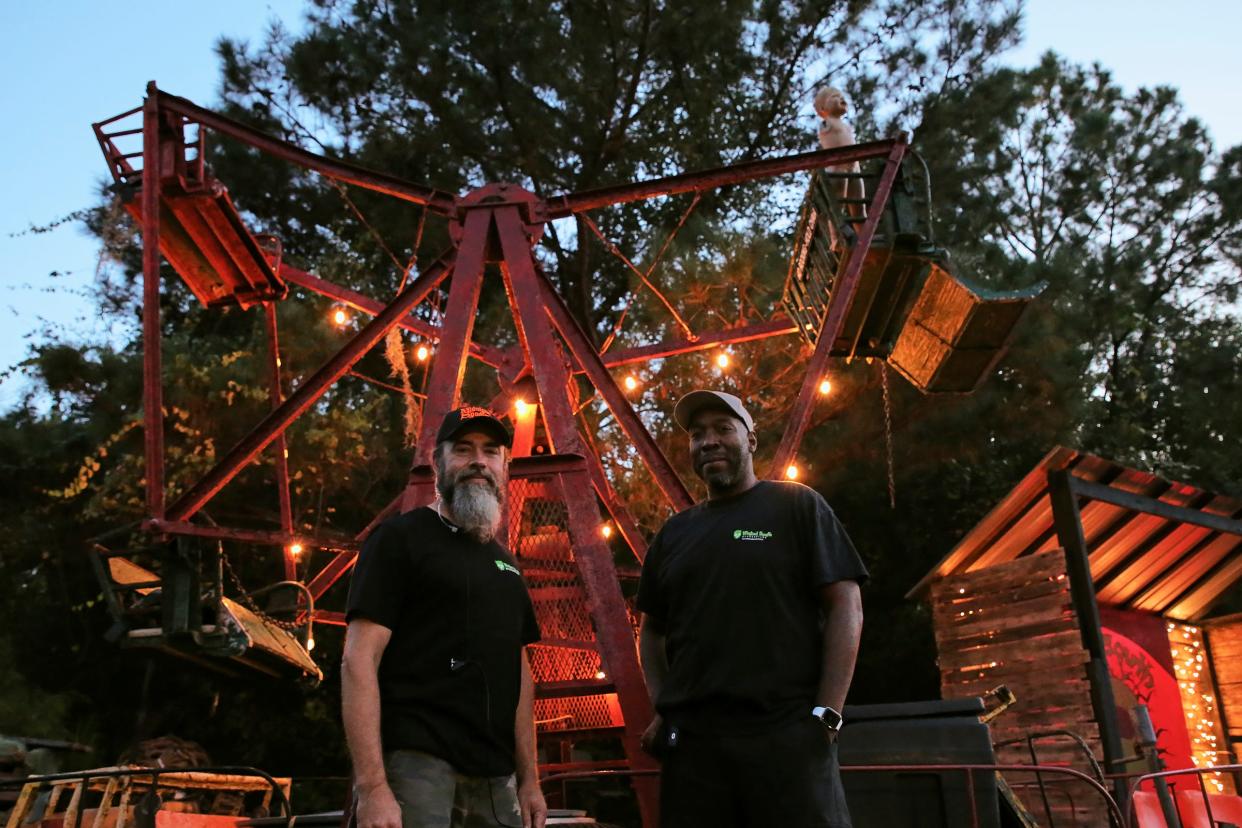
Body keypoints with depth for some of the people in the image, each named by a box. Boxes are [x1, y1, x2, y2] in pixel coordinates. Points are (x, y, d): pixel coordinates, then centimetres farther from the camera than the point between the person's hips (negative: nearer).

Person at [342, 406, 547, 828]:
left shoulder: (504, 561, 16)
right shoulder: (400, 538, -4)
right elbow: (359, 661, -11)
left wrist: (529, 778, 13)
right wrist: (372, 785, -19)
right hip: (415, 765, -6)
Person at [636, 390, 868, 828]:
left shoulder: (796, 505, 3)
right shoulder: (673, 534, 16)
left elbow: (845, 607, -2)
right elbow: (651, 630, 21)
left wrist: (826, 713, -11)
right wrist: (662, 709, 6)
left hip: (787, 735, -4)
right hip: (689, 739, 4)